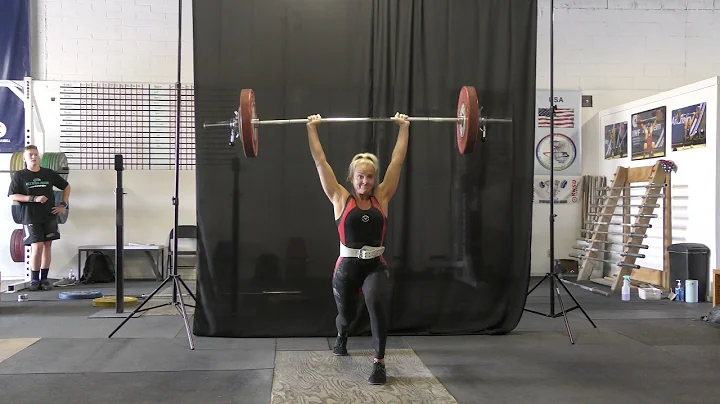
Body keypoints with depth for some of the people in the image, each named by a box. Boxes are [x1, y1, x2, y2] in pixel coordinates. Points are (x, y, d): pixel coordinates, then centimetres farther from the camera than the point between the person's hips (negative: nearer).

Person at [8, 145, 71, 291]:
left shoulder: (49, 173, 7)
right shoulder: (19, 175, 0)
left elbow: (66, 186, 18)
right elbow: (13, 196, -7)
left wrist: (63, 205, 8)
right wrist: (34, 198, -17)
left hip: (49, 216, 3)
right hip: (31, 218, -3)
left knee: (47, 246, 5)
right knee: (37, 247, -11)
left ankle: (44, 279, 14)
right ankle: (34, 280, 4)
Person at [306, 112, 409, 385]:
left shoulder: (381, 198, 0)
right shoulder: (340, 199, -3)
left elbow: (397, 161, 2)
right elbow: (320, 162, -3)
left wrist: (403, 127, 4)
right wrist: (312, 129, -2)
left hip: (376, 266, 0)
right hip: (347, 268, 0)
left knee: (378, 304, -30)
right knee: (345, 314, 21)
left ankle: (379, 363, -16)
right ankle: (341, 338, 59)